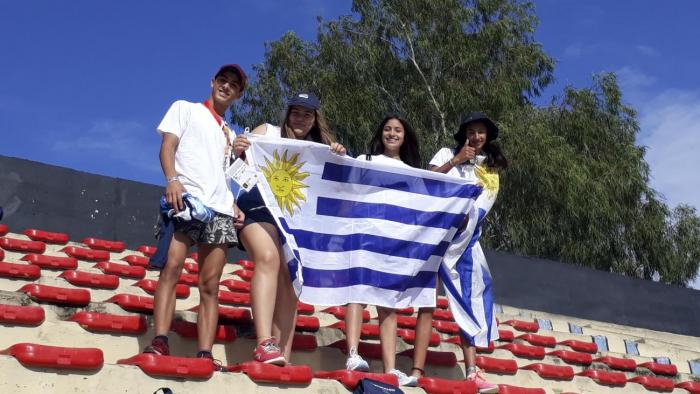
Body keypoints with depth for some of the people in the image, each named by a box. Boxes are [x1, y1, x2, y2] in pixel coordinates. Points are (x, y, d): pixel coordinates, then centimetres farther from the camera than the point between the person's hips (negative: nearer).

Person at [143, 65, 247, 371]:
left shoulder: (229, 133, 31)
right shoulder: (185, 109, 17)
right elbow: (167, 146, 3)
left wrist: (233, 205, 8)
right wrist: (173, 179, -17)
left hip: (220, 209, 5)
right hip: (185, 198, -5)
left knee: (210, 285, -4)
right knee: (172, 268, -21)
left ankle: (205, 355, -8)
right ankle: (159, 343, -26)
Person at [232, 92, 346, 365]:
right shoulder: (266, 132, 15)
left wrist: (339, 160, -7)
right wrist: (238, 152, -14)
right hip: (259, 206, -3)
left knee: (288, 276, -6)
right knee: (268, 258, -28)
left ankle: (283, 355, -9)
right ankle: (265, 344, -39)